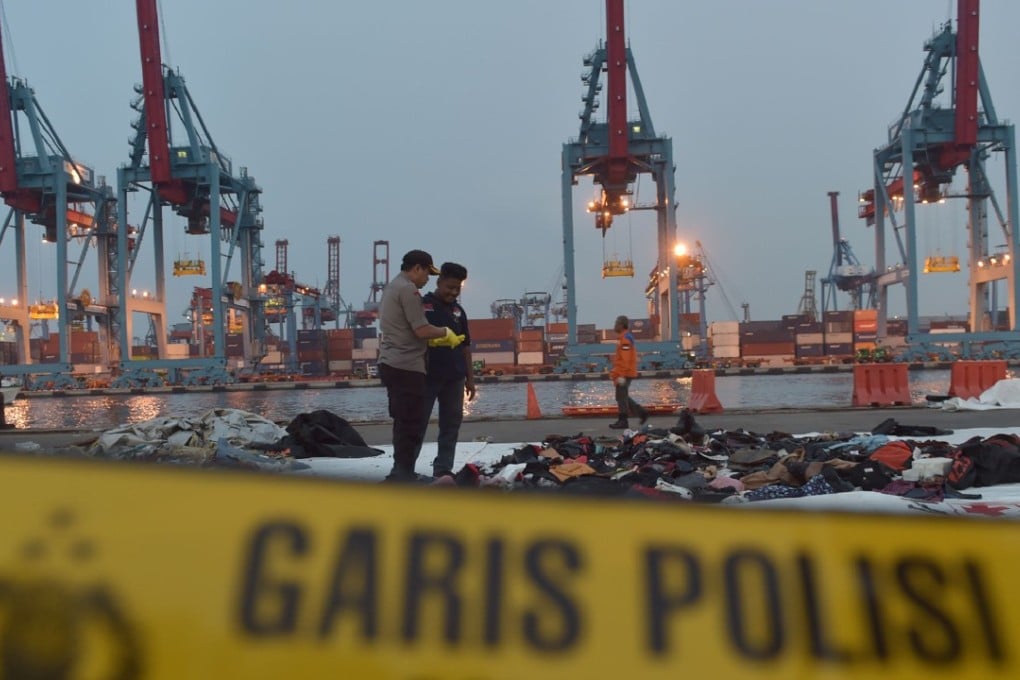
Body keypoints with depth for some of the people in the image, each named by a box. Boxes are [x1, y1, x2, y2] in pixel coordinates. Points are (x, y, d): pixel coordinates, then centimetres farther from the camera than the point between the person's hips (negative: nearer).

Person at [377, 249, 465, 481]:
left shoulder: (391, 287, 19)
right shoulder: (408, 289, -12)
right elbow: (422, 330, -17)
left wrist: (435, 339, 14)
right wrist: (446, 332, 0)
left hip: (391, 364, 10)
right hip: (407, 367, -10)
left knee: (403, 422, 15)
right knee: (411, 424, -6)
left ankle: (400, 472, 20)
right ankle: (403, 473, -4)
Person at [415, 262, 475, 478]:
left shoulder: (458, 311, 14)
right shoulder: (421, 305, -4)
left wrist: (470, 377, 14)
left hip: (454, 378, 6)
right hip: (427, 376, -6)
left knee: (451, 425, 7)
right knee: (418, 423, -2)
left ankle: (443, 469, 15)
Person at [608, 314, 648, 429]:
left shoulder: (625, 339, -16)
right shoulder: (623, 337, 16)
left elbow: (625, 359, -22)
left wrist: (621, 375, -23)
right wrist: (616, 372, 23)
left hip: (624, 374, -10)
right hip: (625, 373, 10)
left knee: (621, 397, -3)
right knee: (623, 397, 15)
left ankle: (623, 421, 3)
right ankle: (642, 412, 17)